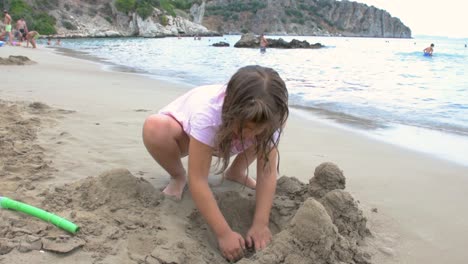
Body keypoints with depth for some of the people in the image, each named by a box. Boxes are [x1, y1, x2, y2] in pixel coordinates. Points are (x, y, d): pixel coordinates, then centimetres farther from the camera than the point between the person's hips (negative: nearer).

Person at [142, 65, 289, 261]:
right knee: (155, 128, -37)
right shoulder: (207, 114, -44)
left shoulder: (267, 117, -31)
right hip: (182, 130, -3)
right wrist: (224, 234, -45)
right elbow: (198, 181, -44)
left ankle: (235, 172, 7)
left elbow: (267, 172, -29)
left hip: (222, 141, 3)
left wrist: (260, 224, -38)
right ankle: (178, 177, -7)